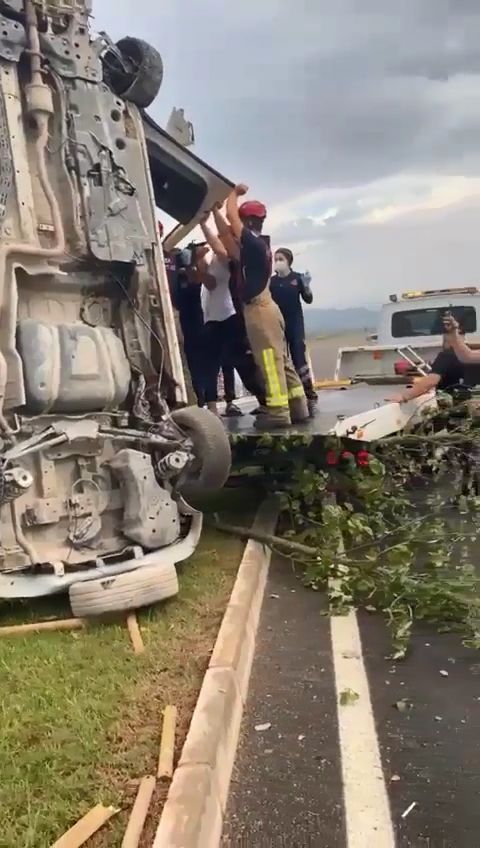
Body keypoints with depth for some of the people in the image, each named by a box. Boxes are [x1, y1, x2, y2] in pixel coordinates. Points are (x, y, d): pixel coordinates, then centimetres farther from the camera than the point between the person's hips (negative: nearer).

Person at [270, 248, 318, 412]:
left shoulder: (297, 278, -2)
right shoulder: (272, 281, 5)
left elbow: (308, 300, -1)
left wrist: (306, 287, -18)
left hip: (295, 323, -3)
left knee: (299, 357, -7)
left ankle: (309, 394, -1)